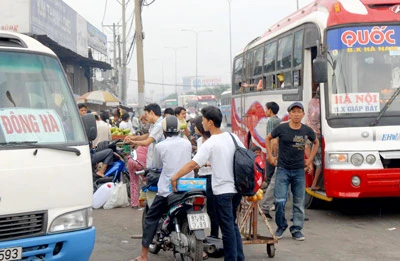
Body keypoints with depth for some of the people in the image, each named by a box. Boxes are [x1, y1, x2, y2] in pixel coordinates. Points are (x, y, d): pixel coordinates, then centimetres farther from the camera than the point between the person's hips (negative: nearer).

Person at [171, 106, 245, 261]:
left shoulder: (209, 144, -16)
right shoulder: (232, 137, 4)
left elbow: (192, 164, -22)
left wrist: (174, 177, -15)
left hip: (223, 190, -7)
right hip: (237, 188, 7)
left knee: (228, 228, 0)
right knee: (233, 225, 20)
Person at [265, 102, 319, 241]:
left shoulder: (307, 130, 1)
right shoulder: (281, 128, -5)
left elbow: (316, 142, 21)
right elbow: (268, 139, 11)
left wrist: (310, 159, 13)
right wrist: (270, 156, 6)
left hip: (299, 171, 2)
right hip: (283, 169, -2)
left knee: (299, 202, 5)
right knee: (280, 201, -8)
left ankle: (296, 229, 17)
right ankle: (281, 226, 14)